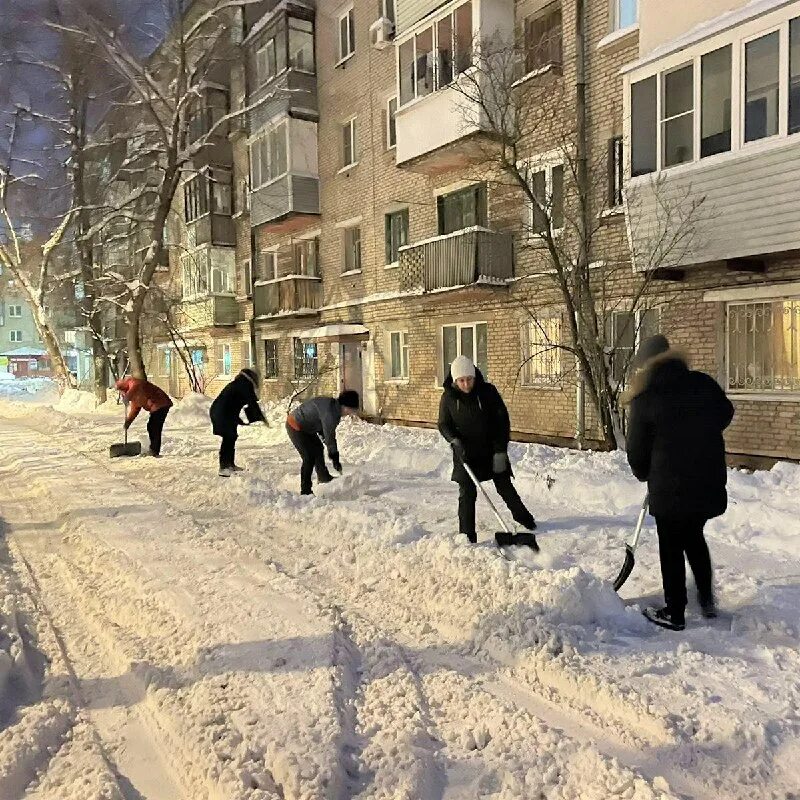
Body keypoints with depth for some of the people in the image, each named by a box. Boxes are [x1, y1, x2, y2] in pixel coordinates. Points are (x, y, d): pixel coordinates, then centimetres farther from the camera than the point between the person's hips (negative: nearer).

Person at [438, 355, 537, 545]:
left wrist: (500, 451, -12)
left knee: (505, 487, 10)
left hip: (491, 451, 0)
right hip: (465, 454, 0)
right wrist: (454, 441, -19)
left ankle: (524, 518, 35)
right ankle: (467, 536, 6)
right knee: (467, 494, -3)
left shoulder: (488, 391, -11)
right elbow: (443, 424, 2)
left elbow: (503, 420, -8)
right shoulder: (448, 397, -7)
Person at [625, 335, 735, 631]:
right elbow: (725, 414, 17)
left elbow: (636, 449, -4)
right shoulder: (703, 383, -1)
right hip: (710, 481, 5)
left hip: (670, 487, -5)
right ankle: (707, 599, 30)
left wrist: (645, 474, 15)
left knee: (671, 548, 9)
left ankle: (674, 613, 17)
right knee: (694, 537, 25)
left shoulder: (645, 398, -11)